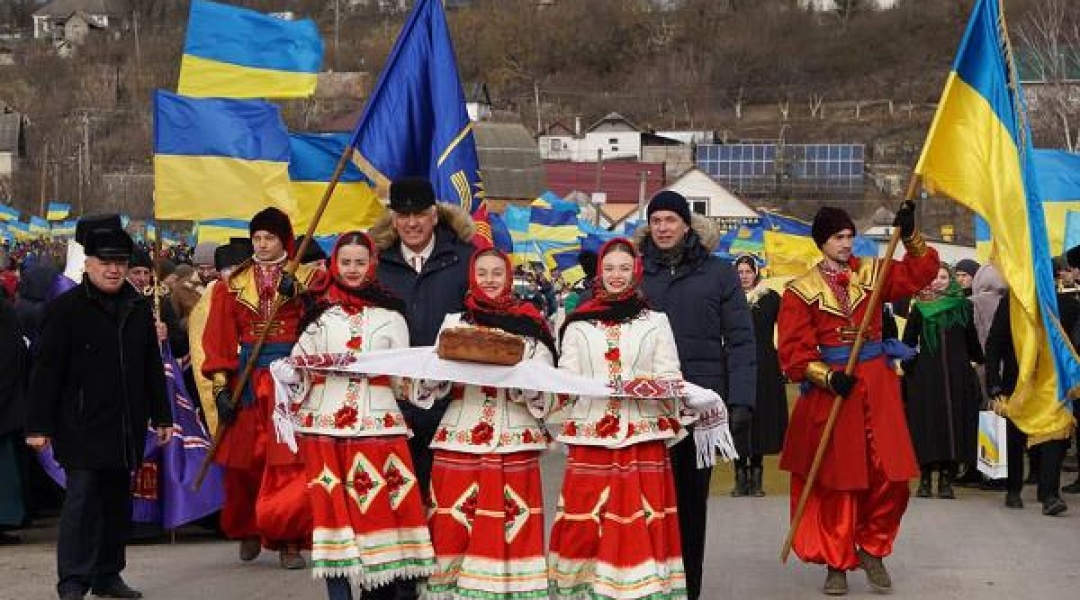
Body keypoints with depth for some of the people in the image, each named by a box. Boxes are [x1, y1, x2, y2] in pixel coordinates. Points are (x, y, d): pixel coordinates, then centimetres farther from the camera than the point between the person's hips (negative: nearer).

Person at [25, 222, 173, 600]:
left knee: (118, 501, 10)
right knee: (82, 500, -8)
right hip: (82, 427, -5)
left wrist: (161, 416, 17)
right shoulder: (67, 308, -4)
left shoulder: (139, 308, 12)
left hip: (127, 428, 5)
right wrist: (39, 425, -10)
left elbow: (153, 367, 19)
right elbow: (46, 370, -7)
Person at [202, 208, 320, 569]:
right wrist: (221, 387, -5)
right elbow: (219, 339, 5)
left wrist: (298, 293, -23)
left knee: (290, 464, -9)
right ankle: (247, 531, 24)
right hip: (247, 380, 2)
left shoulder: (307, 277, 7)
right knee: (244, 463, 4)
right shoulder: (232, 284, 10)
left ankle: (289, 541, -3)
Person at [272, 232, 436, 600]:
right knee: (333, 508, -3)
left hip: (377, 421, 0)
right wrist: (291, 370, -10)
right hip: (326, 422, 0)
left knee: (379, 507, -4)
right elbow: (297, 369, 11)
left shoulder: (390, 314, 10)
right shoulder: (318, 313, 11)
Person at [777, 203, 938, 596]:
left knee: (889, 475, -1)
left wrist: (910, 236, -10)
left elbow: (921, 271, 5)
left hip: (877, 386, 3)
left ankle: (872, 548, 20)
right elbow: (793, 350, -6)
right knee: (836, 479, 1)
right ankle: (837, 562, 12)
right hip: (829, 388, -3)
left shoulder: (871, 273, 9)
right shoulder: (801, 290, 0)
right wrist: (828, 377, -19)